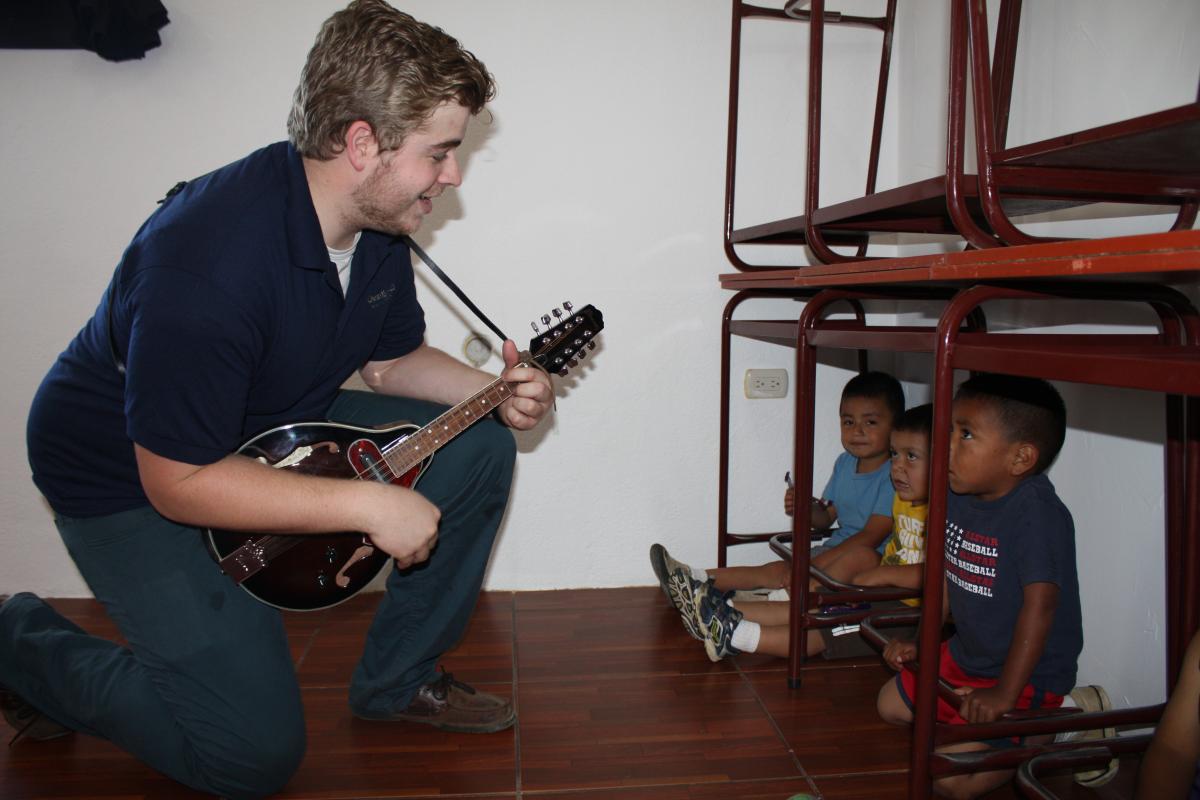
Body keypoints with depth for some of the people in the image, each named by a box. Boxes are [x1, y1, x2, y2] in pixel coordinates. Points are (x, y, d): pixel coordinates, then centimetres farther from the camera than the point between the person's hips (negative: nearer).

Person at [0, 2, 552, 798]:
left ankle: (398, 680, 10)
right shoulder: (209, 257, -35)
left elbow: (391, 359, 6)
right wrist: (366, 504, -32)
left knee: (478, 450, -6)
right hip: (130, 478, -7)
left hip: (277, 430, 8)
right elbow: (177, 481, -30)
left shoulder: (376, 222, -8)